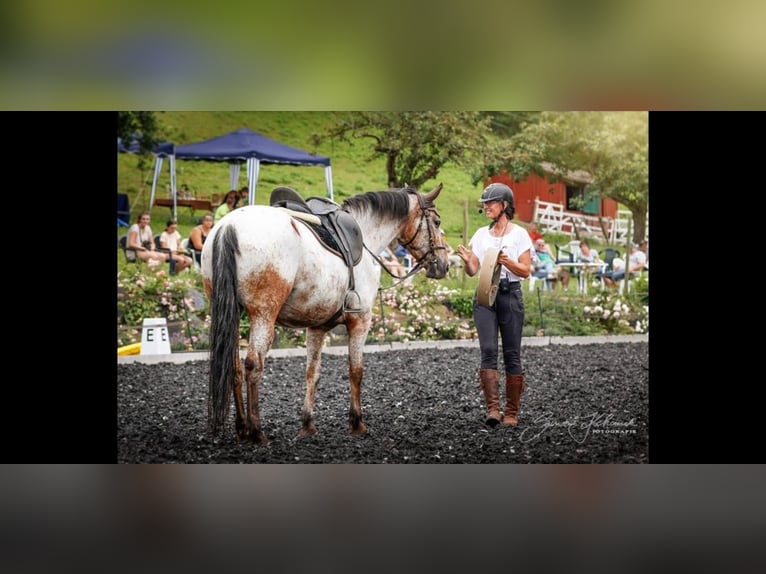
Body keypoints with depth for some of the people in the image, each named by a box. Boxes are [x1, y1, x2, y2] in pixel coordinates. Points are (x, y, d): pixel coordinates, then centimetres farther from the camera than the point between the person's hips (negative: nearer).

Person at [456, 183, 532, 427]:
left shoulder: (519, 234, 1)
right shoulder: (480, 234, 12)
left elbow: (526, 271, -3)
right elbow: (473, 271, 9)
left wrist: (507, 262, -20)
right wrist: (466, 260, -12)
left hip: (510, 295, -3)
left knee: (512, 353, 0)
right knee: (488, 350, -11)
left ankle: (512, 412, 7)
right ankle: (493, 409, -15)